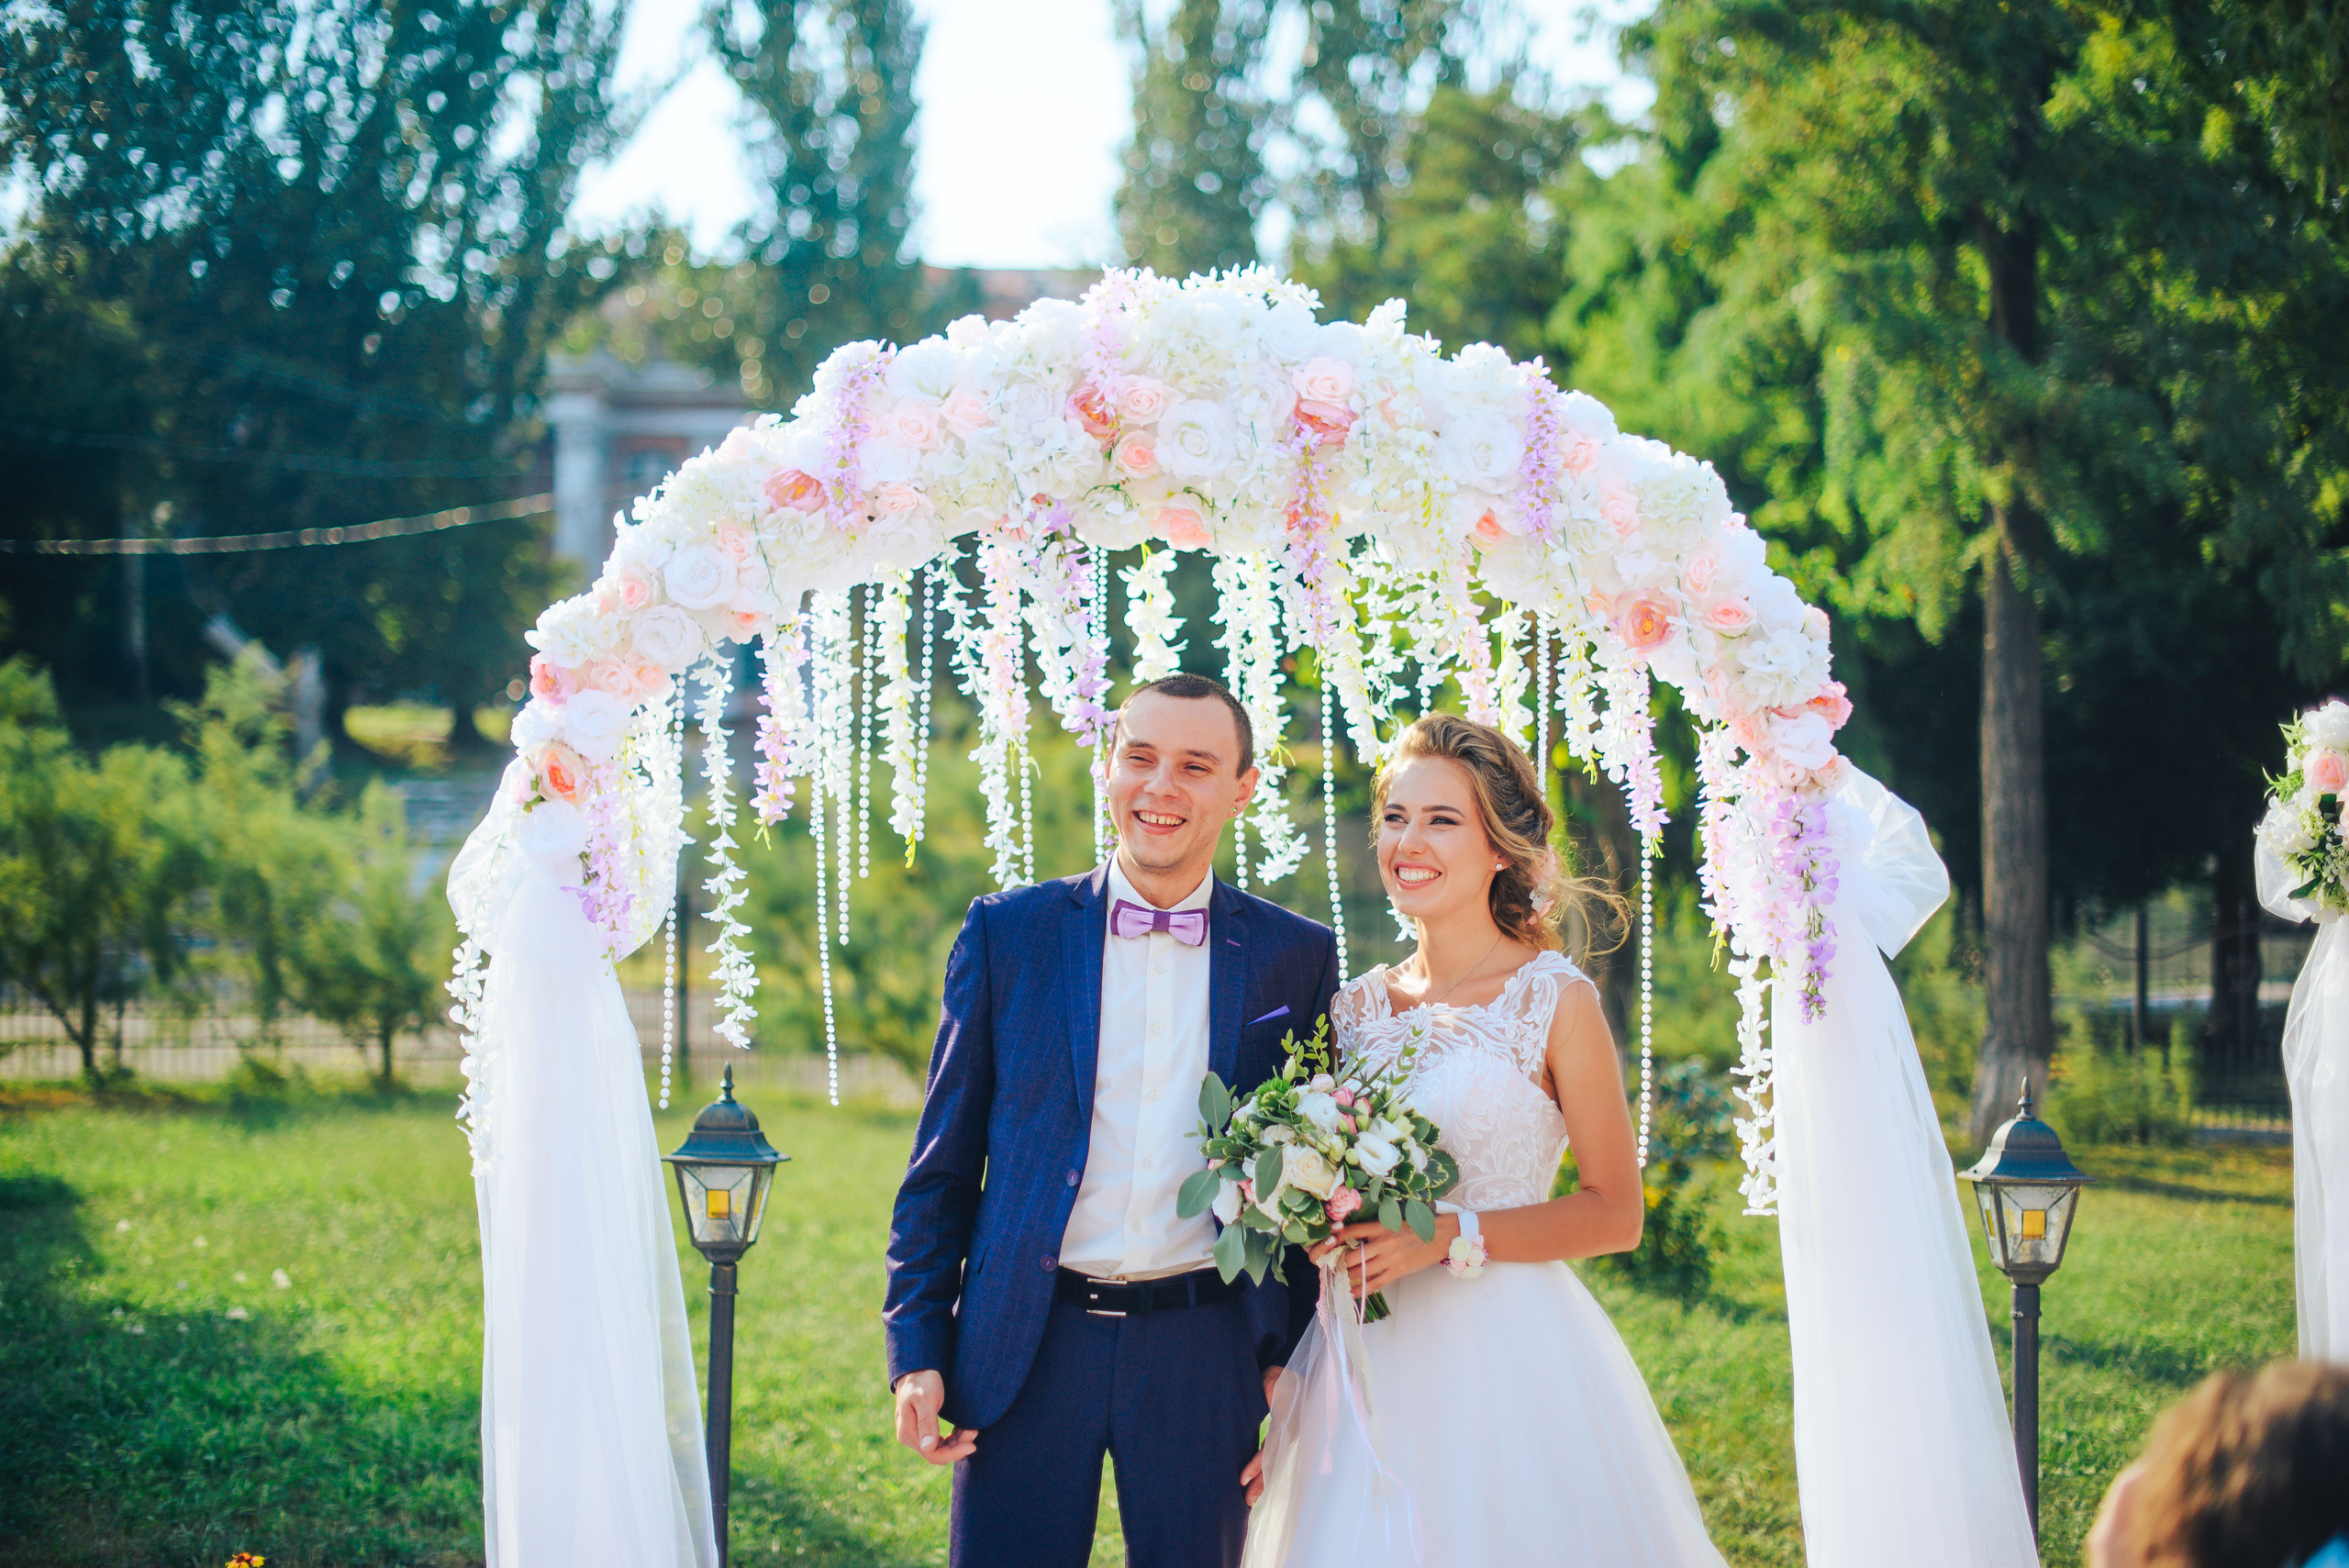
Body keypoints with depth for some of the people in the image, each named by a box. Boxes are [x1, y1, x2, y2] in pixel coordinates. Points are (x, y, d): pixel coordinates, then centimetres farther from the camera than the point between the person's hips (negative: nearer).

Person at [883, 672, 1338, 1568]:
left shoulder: (1296, 957, 5)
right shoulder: (1007, 933, 4)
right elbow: (942, 1166, 6)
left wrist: (1294, 1353, 3)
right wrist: (916, 1351, 0)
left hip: (1207, 1355, 1)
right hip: (1029, 1349, 0)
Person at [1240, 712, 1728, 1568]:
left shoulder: (1555, 1001, -4)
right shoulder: (1360, 1007, 9)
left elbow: (1615, 1214, -5)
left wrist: (1448, 1235, -16)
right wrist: (1277, 1401, 7)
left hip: (1508, 1356, -4)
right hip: (1370, 1365, 4)